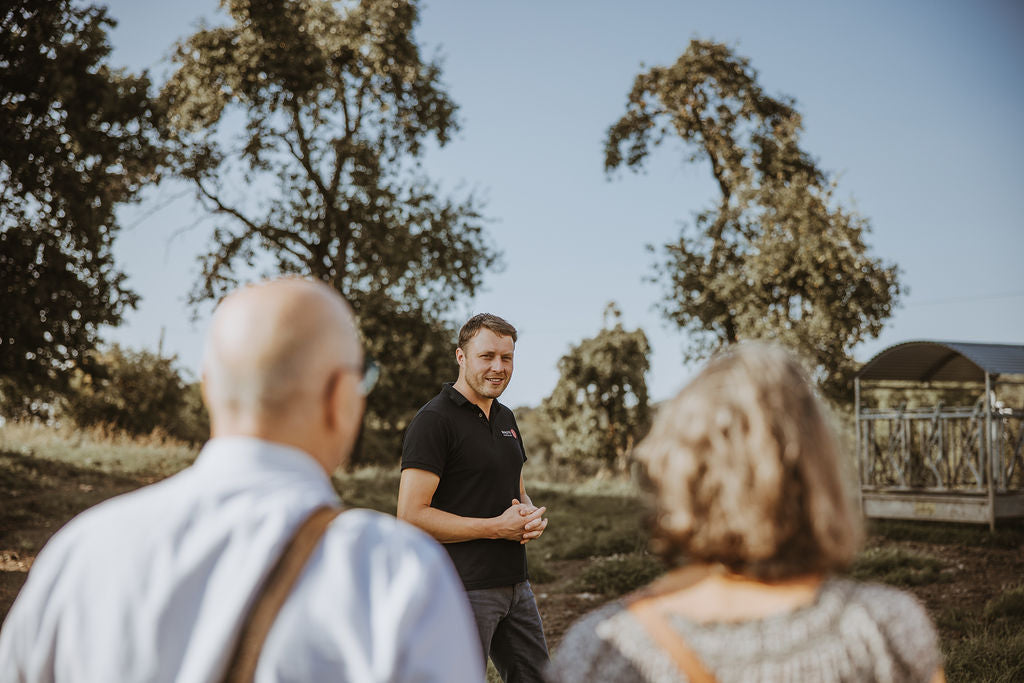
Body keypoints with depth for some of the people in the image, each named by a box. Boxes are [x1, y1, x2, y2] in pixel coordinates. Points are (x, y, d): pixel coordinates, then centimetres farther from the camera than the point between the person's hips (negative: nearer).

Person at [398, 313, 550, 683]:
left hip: (514, 583, 8)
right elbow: (411, 515, -19)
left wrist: (532, 516, -1)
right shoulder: (434, 420, -12)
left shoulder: (505, 418, 14)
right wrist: (497, 527, -17)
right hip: (462, 590, -8)